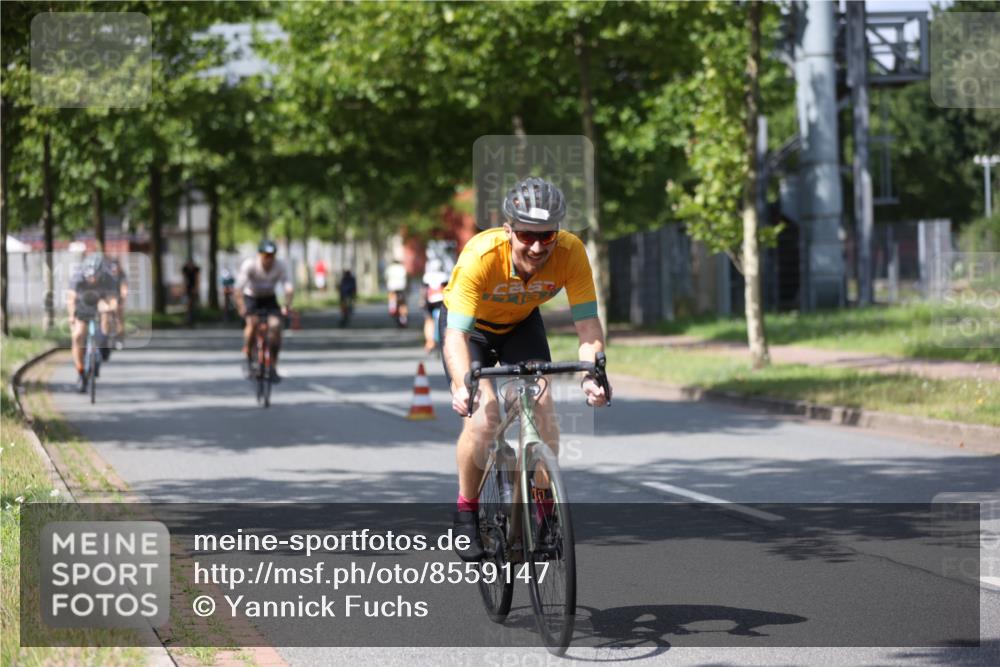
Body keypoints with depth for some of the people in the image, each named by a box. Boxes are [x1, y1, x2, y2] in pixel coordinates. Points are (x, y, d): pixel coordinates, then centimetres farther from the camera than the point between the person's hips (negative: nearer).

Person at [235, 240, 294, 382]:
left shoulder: (280, 266, -21)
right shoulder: (249, 265, -26)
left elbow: (289, 288, -29)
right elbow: (239, 287, -34)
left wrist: (286, 305, -45)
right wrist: (241, 307, -46)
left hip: (269, 298, 2)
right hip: (251, 297, -2)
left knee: (276, 326, -19)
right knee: (252, 322, -30)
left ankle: (273, 367, -7)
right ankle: (246, 357, -10)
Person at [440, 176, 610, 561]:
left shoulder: (571, 253, -31)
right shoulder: (481, 255, -39)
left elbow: (587, 324, -30)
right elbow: (456, 334, -42)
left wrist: (592, 375, -49)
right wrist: (464, 385, -59)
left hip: (522, 324, 3)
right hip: (470, 325, -3)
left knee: (543, 410, -16)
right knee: (483, 418, -21)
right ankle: (466, 510, 2)